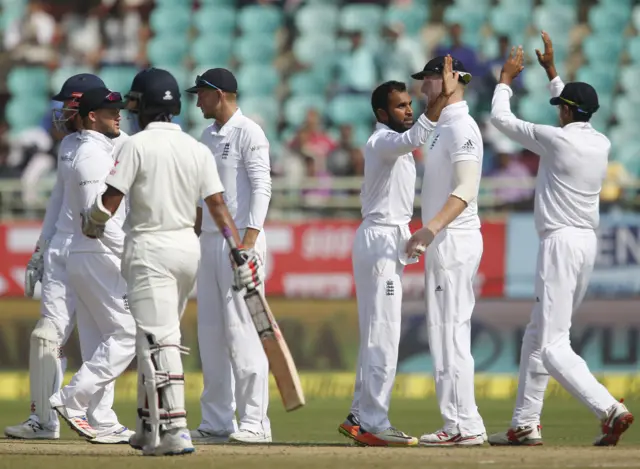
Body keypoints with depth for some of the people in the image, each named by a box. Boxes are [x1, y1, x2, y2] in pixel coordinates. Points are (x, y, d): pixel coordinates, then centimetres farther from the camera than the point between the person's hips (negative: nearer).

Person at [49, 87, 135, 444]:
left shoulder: (106, 152, 19)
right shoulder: (93, 156, -12)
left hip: (87, 259, 10)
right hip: (100, 257, -10)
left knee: (98, 341, 9)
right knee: (127, 334, -10)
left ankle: (101, 422, 10)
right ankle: (72, 400, -12)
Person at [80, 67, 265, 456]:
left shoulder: (137, 146, -9)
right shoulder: (198, 149, 7)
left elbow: (108, 204, -11)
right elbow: (217, 206, 2)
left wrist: (92, 224, 9)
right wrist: (241, 251, 0)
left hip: (150, 249, -6)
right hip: (189, 246, 6)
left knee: (159, 341, -10)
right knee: (158, 338, 18)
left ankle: (173, 430, -20)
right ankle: (149, 427, 23)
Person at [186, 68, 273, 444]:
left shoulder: (249, 133, -8)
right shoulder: (208, 136, 18)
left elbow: (261, 187, -15)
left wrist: (248, 240, -23)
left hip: (241, 238, -9)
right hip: (210, 240, 9)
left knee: (241, 329, -11)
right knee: (210, 332, 7)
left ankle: (255, 421, -10)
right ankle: (217, 422, 11)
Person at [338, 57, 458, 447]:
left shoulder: (397, 146, 18)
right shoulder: (381, 142, -15)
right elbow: (415, 137, -36)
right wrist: (443, 96, -40)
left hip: (392, 242, 10)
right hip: (380, 241, -10)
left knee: (377, 337, 12)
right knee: (383, 336, -12)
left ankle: (360, 417, 16)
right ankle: (374, 425, -13)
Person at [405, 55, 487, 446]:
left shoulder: (462, 127, -14)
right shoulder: (445, 127, 18)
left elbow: (466, 189, -25)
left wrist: (434, 226, -35)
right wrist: (430, 232, 20)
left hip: (455, 239, -11)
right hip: (445, 240, 11)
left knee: (450, 330, -11)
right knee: (446, 331, 11)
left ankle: (463, 426, -11)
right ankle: (465, 423, 14)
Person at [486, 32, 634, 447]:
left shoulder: (557, 139, -12)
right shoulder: (602, 144, 9)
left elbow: (501, 118, -1)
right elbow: (577, 121, 33)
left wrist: (507, 78, 16)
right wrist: (552, 71, 38)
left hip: (561, 242, -8)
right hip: (589, 243, 8)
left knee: (553, 345, -13)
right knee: (537, 334, 18)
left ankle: (609, 409, -30)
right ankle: (526, 424, 21)